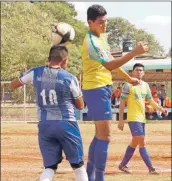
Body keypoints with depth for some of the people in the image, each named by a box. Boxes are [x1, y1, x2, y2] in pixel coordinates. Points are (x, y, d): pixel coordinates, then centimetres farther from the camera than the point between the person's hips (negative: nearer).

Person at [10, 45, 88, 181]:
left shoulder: (35, 73, 1)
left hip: (44, 125, 3)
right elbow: (80, 105, 6)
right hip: (66, 124, -3)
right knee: (78, 164, 11)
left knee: (50, 167, 9)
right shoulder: (70, 78, -5)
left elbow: (13, 85, 17)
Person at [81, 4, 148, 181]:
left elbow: (111, 61, 24)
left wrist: (128, 78, 28)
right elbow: (109, 65, -29)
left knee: (99, 135, 15)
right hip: (96, 90, -10)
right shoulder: (91, 41, -20)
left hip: (102, 89, 10)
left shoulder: (101, 37, 12)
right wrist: (134, 52, -34)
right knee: (105, 137, -11)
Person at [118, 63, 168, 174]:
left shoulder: (145, 85, 11)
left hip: (142, 118, 7)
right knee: (142, 143, -11)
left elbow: (151, 101, 18)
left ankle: (123, 165, 24)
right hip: (133, 118, -7)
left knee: (135, 143, 12)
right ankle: (151, 168, -12)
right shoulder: (128, 85, -7)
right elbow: (122, 103, -8)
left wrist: (161, 109, 0)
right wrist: (121, 120, -11)